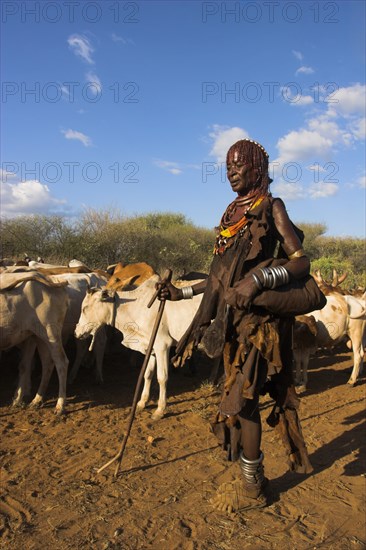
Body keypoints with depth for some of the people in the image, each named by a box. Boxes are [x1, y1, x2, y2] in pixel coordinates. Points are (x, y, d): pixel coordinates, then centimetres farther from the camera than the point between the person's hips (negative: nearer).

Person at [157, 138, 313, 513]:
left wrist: (258, 279, -29)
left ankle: (253, 488, 15)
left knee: (240, 400, -4)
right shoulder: (232, 214, 16)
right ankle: (250, 478, 26)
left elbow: (301, 263, -13)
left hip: (258, 318, -7)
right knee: (239, 397, 11)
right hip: (232, 319, 7)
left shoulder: (271, 208, -4)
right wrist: (181, 292, 18)